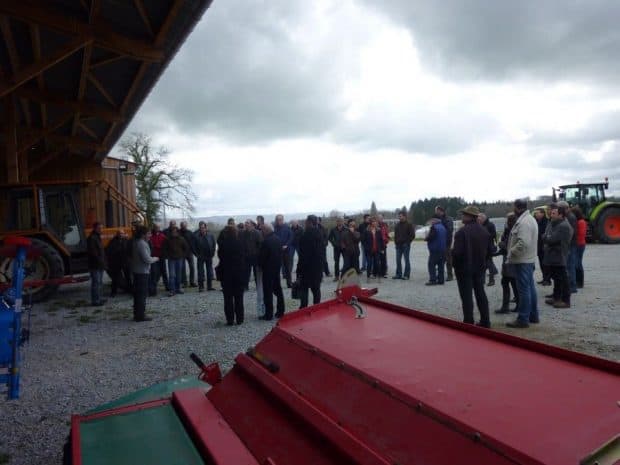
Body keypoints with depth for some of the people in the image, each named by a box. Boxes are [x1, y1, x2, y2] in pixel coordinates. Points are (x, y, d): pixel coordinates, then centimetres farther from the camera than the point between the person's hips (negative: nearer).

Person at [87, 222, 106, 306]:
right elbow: (92, 252, -21)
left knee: (99, 282, 16)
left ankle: (98, 299, 25)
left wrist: (103, 262, 14)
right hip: (95, 265, -10)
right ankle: (95, 301, -3)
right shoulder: (92, 238, -14)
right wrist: (99, 261, -18)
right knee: (96, 283, -7)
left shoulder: (97, 237, 17)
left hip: (100, 265, 10)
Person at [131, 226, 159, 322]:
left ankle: (137, 314, 23)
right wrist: (155, 259, -5)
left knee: (138, 293, 15)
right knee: (142, 294, -4)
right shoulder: (142, 244, -19)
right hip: (142, 272, -10)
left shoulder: (135, 242, 11)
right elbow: (147, 259, -24)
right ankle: (141, 315, 0)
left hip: (136, 271, 10)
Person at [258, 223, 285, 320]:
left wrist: (260, 265, 1)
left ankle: (268, 314, 2)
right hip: (277, 268, 8)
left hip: (268, 269, -8)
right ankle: (280, 311, 24)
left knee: (267, 292, -1)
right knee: (277, 290, 17)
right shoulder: (277, 239, 4)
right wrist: (279, 264, 14)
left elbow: (261, 256, -16)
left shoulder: (265, 241, -20)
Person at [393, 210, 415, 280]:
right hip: (398, 245, 6)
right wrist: (396, 241, 9)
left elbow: (412, 235, -5)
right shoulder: (397, 225, 14)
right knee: (398, 260, 5)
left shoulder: (409, 225, -3)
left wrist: (407, 242, -10)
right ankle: (398, 274, 11)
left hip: (406, 245, -6)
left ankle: (406, 275, 2)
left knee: (406, 260, -1)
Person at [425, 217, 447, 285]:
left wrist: (426, 238, 1)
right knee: (440, 265, 11)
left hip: (435, 250, -9)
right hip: (442, 250, 9)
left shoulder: (434, 227, -12)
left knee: (431, 264, -7)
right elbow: (446, 238, 19)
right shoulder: (443, 227, 16)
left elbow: (430, 237, -17)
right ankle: (440, 280, 13)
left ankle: (432, 280, -12)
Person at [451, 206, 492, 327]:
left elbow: (457, 252, -22)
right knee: (481, 294, 15)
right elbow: (489, 250, 7)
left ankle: (469, 323, 6)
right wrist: (481, 260, 17)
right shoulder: (484, 231, 3)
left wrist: (455, 263, -5)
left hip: (464, 268, -6)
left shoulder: (462, 231, -19)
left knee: (466, 296, 1)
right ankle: (485, 321, 22)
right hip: (480, 268, 6)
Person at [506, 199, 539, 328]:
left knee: (523, 289, -6)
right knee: (530, 287, 16)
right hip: (528, 259, 11)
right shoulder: (530, 219, 15)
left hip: (522, 260, -11)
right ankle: (533, 315, 26)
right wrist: (512, 254, 14)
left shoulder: (523, 222, -20)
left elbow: (522, 243, -29)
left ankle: (523, 319, 0)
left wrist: (510, 254, -16)